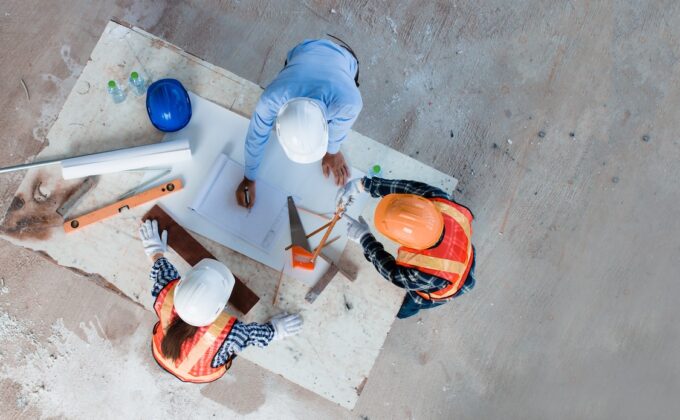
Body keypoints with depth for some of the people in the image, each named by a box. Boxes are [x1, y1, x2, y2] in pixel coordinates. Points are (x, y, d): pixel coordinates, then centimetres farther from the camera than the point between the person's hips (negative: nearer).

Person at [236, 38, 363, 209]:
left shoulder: (348, 101, -47)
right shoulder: (272, 98, -44)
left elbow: (338, 128, -22)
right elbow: (256, 137, -24)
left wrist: (332, 151, -2)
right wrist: (249, 178, -10)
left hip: (343, 58, -1)